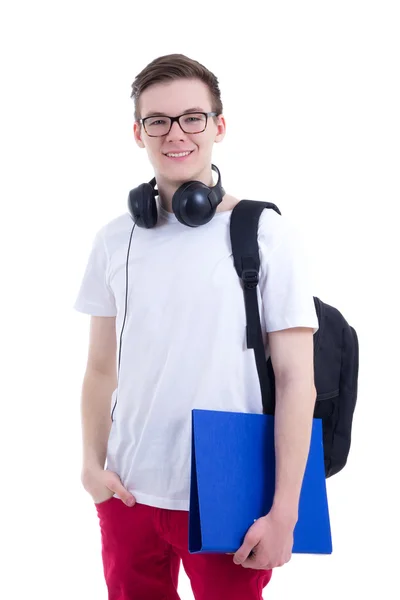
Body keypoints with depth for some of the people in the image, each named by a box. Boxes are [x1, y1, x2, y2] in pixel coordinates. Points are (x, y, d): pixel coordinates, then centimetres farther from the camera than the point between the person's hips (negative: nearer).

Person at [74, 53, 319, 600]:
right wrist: (92, 463, -3)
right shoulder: (115, 241, 5)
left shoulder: (267, 234, -7)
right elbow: (102, 370, 10)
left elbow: (296, 379, -9)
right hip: (128, 493, 4)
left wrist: (284, 512, -12)